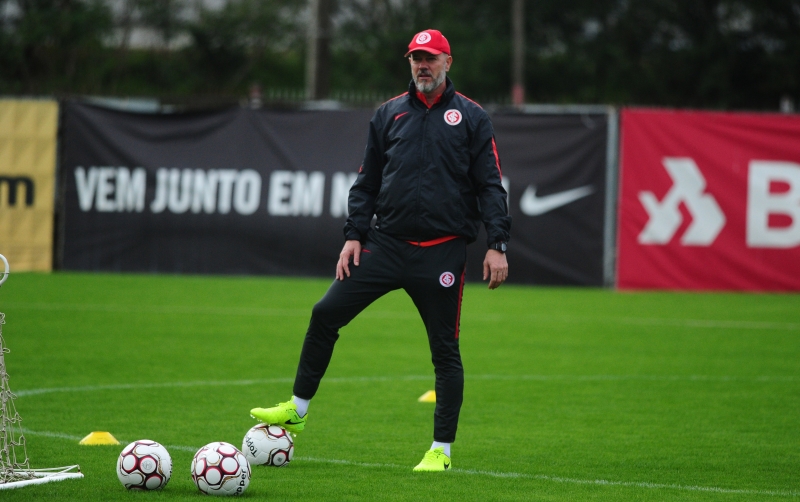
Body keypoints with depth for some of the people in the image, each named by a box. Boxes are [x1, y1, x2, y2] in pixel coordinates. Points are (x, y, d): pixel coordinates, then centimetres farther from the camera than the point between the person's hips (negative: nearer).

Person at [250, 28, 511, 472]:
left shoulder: (471, 117, 3)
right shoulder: (388, 115, 11)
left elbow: (490, 185, 0)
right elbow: (366, 182, 14)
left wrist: (497, 244, -8)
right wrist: (353, 235, 5)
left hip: (443, 251, -3)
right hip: (387, 243, 3)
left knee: (445, 349, 1)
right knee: (326, 314, -5)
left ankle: (441, 450, 10)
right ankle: (297, 410, 8)